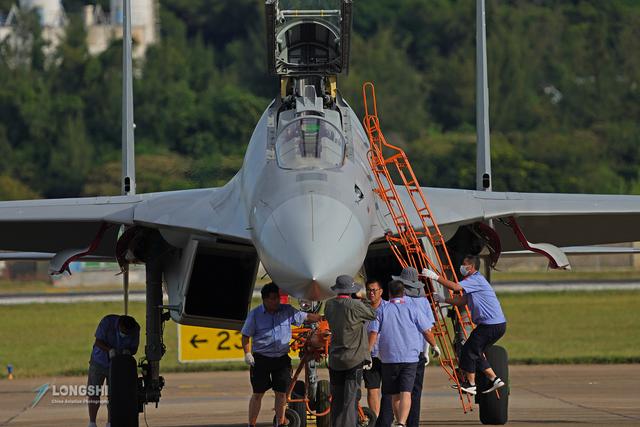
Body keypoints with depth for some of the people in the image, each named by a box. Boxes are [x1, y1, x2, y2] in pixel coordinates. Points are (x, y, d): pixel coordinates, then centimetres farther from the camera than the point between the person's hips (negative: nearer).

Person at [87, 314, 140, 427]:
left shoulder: (135, 329, -17)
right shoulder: (108, 322, -25)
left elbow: (134, 348, -6)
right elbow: (98, 341, -20)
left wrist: (128, 351, -30)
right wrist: (109, 350, -38)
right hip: (99, 361, -1)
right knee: (94, 394, -2)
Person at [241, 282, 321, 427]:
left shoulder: (287, 311, 4)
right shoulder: (255, 314, -3)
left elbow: (307, 317, 9)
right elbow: (246, 335, 1)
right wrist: (247, 353, -9)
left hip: (282, 359, 3)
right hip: (261, 359, -3)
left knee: (281, 393, 5)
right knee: (258, 393, -1)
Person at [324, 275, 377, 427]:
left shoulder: (329, 305, 1)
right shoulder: (354, 306, -16)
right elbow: (372, 314, -2)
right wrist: (364, 301, 15)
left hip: (334, 359, 5)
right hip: (354, 358, -5)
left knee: (336, 398, 12)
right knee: (351, 398, -4)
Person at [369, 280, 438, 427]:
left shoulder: (382, 311, 3)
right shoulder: (413, 310, 2)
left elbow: (373, 333, -5)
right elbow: (427, 332, 5)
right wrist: (435, 346, 22)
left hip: (389, 359, 1)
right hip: (410, 359, -1)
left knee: (394, 395, 15)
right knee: (406, 393, -9)